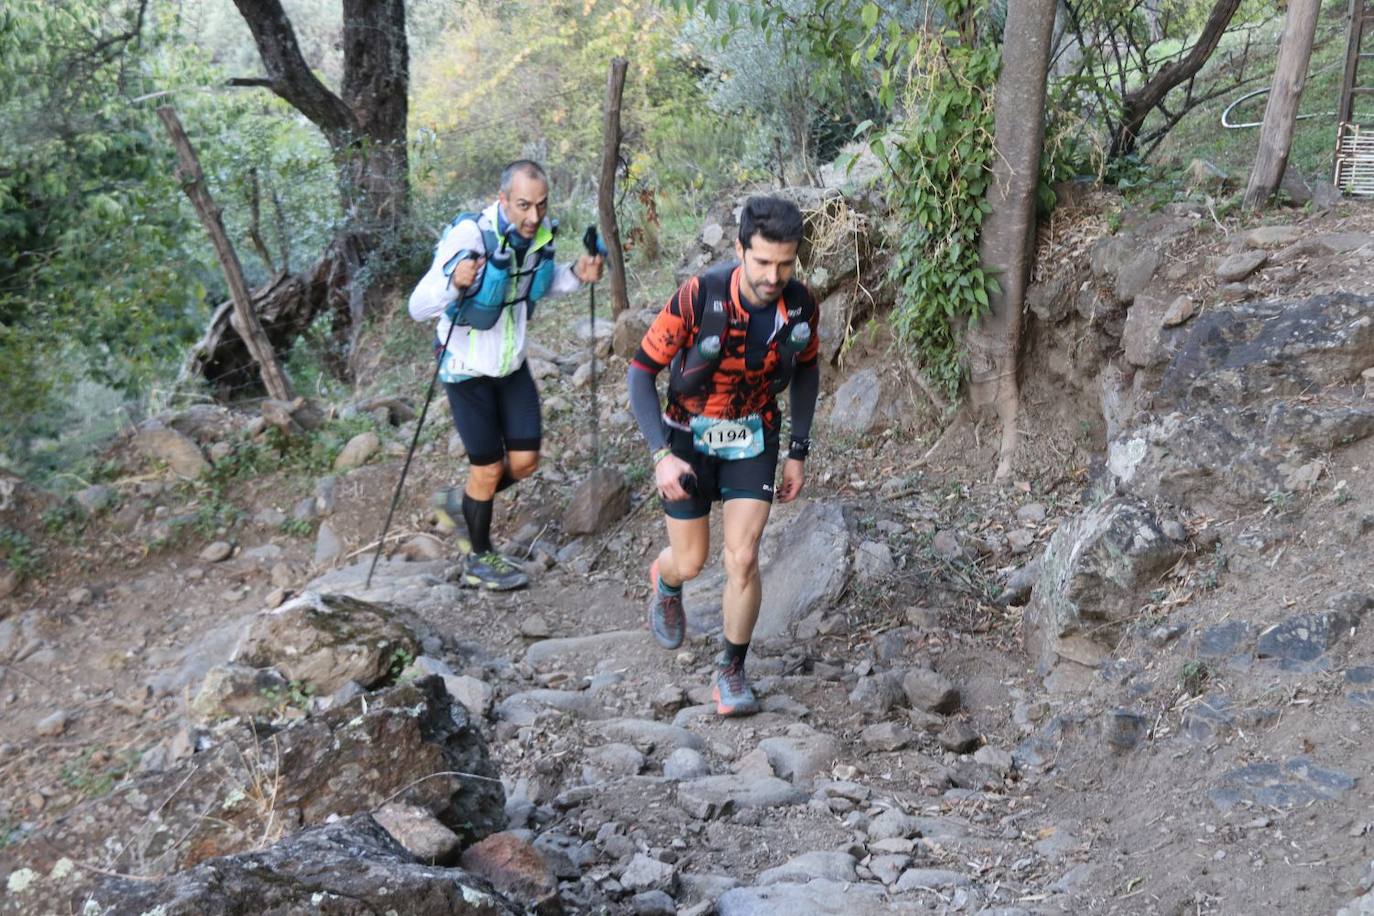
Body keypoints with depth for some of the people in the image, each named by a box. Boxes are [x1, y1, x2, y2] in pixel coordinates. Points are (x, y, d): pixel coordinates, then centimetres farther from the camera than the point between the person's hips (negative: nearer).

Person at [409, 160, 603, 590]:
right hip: (469, 370, -6)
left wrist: (575, 275, -7)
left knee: (525, 462, 6)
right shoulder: (471, 235, -28)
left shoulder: (542, 232, -9)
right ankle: (480, 561, 24)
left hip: (512, 363, 6)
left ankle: (468, 500, 36)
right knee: (488, 468, 3)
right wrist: (454, 283, -49)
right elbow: (418, 308, -29)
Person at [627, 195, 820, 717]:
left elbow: (807, 371, 6)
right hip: (689, 436, -1)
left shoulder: (800, 307, -16)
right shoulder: (697, 299, -27)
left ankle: (731, 672, 8)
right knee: (691, 561, 7)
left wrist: (798, 453, 4)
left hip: (753, 438, 2)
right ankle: (666, 581, 46)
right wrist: (662, 455, -25)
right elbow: (641, 371, -18)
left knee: (742, 557, -11)